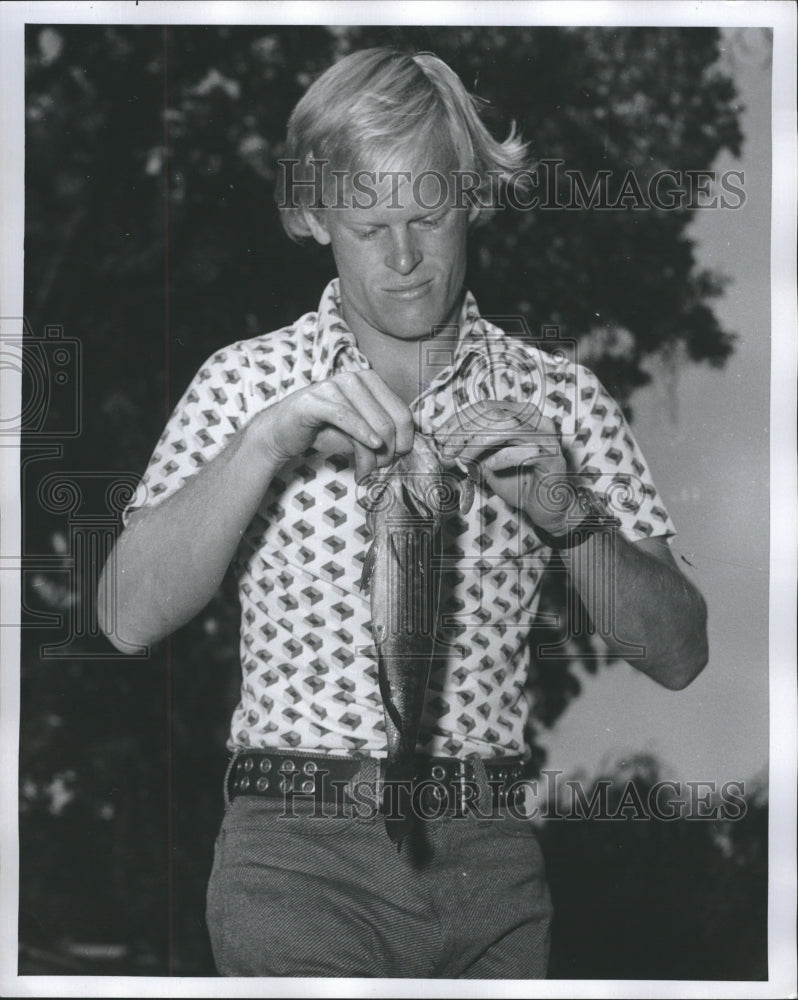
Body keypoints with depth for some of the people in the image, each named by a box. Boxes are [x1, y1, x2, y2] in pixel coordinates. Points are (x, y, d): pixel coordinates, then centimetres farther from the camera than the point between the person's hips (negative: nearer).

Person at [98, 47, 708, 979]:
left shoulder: (556, 395, 7)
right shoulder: (251, 381, 4)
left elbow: (678, 656, 2)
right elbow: (129, 616, -9)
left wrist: (565, 515, -14)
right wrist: (267, 441, -19)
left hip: (494, 864, 2)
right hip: (302, 856, -2)